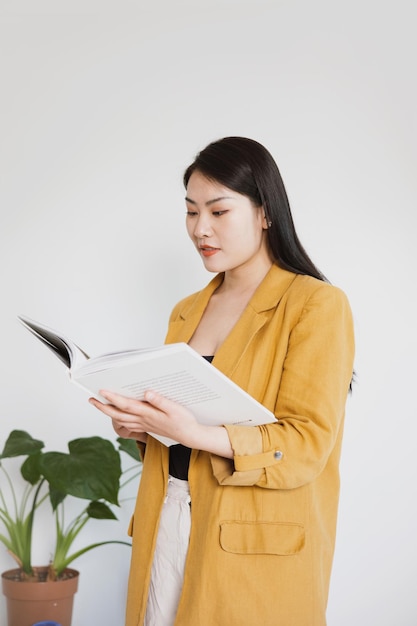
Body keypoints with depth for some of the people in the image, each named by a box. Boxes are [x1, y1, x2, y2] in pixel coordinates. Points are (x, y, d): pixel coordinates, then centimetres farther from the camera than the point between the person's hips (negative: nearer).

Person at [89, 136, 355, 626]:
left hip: (256, 548, -6)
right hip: (167, 525, 6)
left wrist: (198, 434, -28)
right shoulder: (186, 312, 15)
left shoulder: (317, 305, -8)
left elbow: (307, 446, -15)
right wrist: (139, 426, 0)